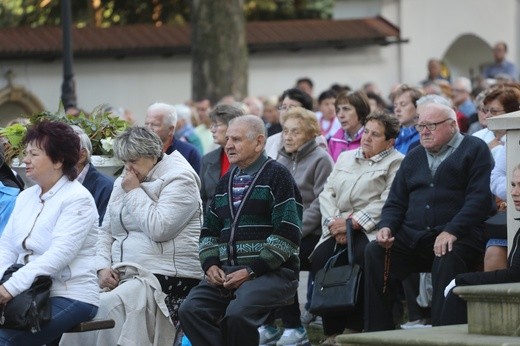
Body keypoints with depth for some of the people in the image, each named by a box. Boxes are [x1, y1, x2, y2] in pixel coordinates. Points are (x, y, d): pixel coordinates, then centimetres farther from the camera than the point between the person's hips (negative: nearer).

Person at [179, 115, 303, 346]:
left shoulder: (277, 176, -3)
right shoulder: (226, 181, 20)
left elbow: (287, 233, -12)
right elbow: (210, 229, 25)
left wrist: (251, 271, -15)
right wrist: (210, 264, 4)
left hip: (272, 272, -7)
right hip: (226, 272, 7)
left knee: (237, 314, -32)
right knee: (190, 310, -18)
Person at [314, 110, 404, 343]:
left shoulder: (396, 163, 4)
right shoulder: (345, 158, 25)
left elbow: (386, 203, -9)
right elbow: (327, 193, 15)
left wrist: (352, 223, -16)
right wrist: (335, 223, -4)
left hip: (371, 229, -5)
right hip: (339, 229, 5)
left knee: (361, 257, -35)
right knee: (320, 257, -24)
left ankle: (356, 327, -21)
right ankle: (332, 329, -18)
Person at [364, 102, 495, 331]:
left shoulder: (474, 150, 4)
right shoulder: (414, 157, 23)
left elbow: (480, 198, -9)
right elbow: (396, 202, 23)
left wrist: (452, 231, -21)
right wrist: (386, 226, 0)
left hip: (457, 237, -5)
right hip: (411, 238, 6)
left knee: (447, 261, -37)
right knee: (374, 252, -18)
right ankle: (377, 333, -17)